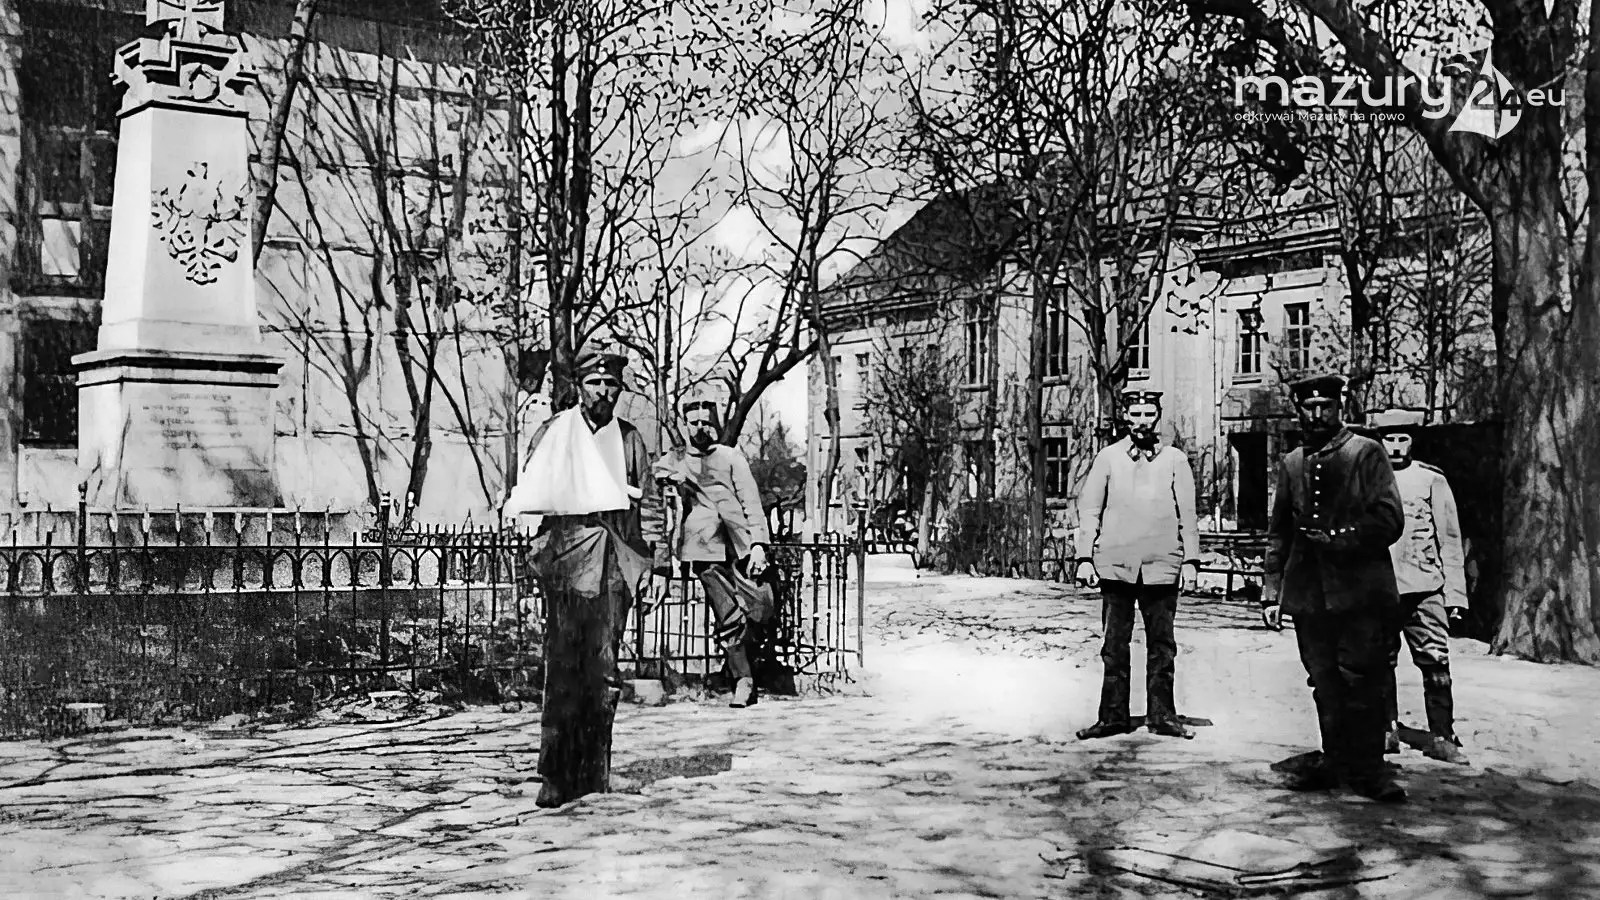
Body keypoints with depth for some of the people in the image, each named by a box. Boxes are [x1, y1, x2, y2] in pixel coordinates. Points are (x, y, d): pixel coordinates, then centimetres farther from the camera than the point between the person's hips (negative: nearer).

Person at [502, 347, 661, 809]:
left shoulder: (630, 439, 13)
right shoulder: (552, 433, 8)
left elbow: (648, 506, 14)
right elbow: (525, 497, 9)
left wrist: (646, 563, 6)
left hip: (614, 564, 2)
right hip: (567, 558, -2)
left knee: (605, 669, 1)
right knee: (562, 667, -8)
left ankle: (595, 771, 9)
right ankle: (556, 775, -6)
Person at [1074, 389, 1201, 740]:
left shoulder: (1175, 460, 8)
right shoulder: (1108, 457, 6)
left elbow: (1187, 514, 7)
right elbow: (1089, 510, 5)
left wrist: (1191, 560, 0)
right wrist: (1084, 558, -1)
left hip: (1161, 566, 0)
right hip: (1115, 565, 0)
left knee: (1162, 644, 5)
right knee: (1115, 643, 3)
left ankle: (1162, 715, 13)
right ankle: (1114, 716, 9)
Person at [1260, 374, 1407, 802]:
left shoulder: (1368, 453, 1)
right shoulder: (1291, 464, 14)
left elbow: (1389, 520, -6)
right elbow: (1278, 533, 16)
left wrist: (1337, 539, -12)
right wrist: (1271, 592, 10)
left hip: (1361, 591, -4)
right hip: (1309, 592, 4)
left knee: (1360, 679, -4)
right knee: (1324, 682, 7)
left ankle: (1367, 770, 5)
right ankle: (1336, 762, 17)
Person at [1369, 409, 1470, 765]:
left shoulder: (1432, 480, 6)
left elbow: (1450, 540, 6)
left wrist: (1455, 592, 0)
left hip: (1424, 588, -1)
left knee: (1436, 662, -5)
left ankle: (1441, 737, 2)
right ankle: (1386, 731, 15)